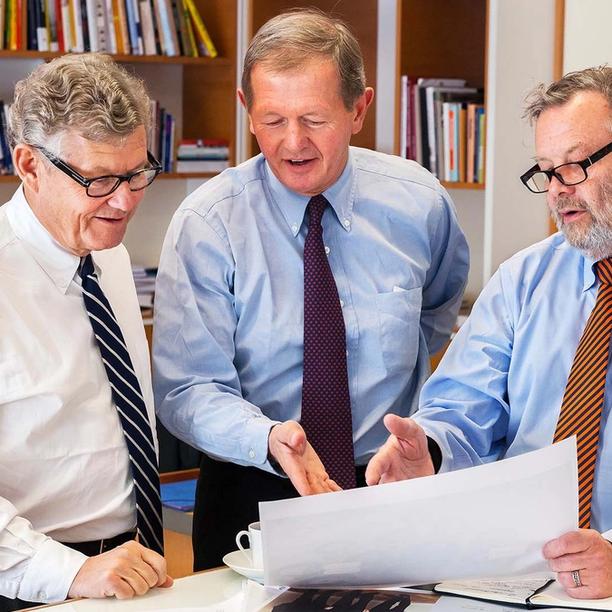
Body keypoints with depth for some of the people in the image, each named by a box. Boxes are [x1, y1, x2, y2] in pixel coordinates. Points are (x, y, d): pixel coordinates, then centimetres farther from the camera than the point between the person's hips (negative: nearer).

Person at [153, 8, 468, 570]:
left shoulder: (419, 203, -1)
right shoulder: (206, 224, -9)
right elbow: (187, 389, -11)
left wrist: (407, 403, 9)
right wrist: (271, 438, -29)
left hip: (391, 483, 2)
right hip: (254, 496, -1)